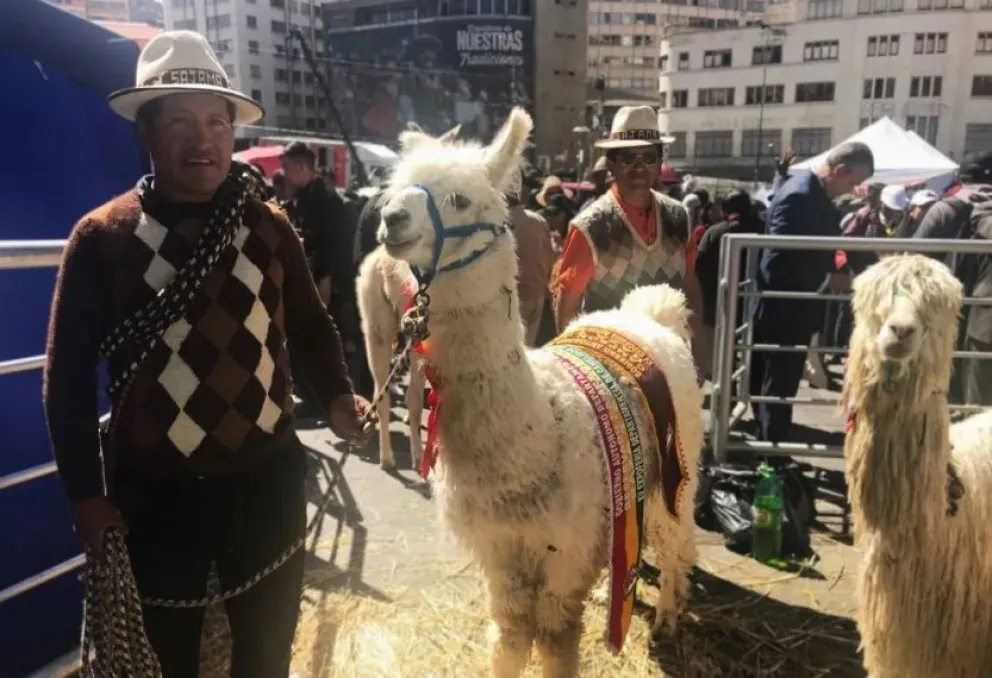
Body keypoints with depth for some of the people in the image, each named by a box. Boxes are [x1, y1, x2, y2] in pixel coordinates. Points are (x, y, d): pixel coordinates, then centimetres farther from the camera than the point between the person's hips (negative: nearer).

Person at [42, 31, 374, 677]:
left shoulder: (270, 226, 0)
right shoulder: (103, 237, -7)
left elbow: (312, 327, 9)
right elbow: (69, 372, -4)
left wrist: (338, 397, -8)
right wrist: (85, 492, -5)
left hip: (267, 479, 2)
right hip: (154, 493, -2)